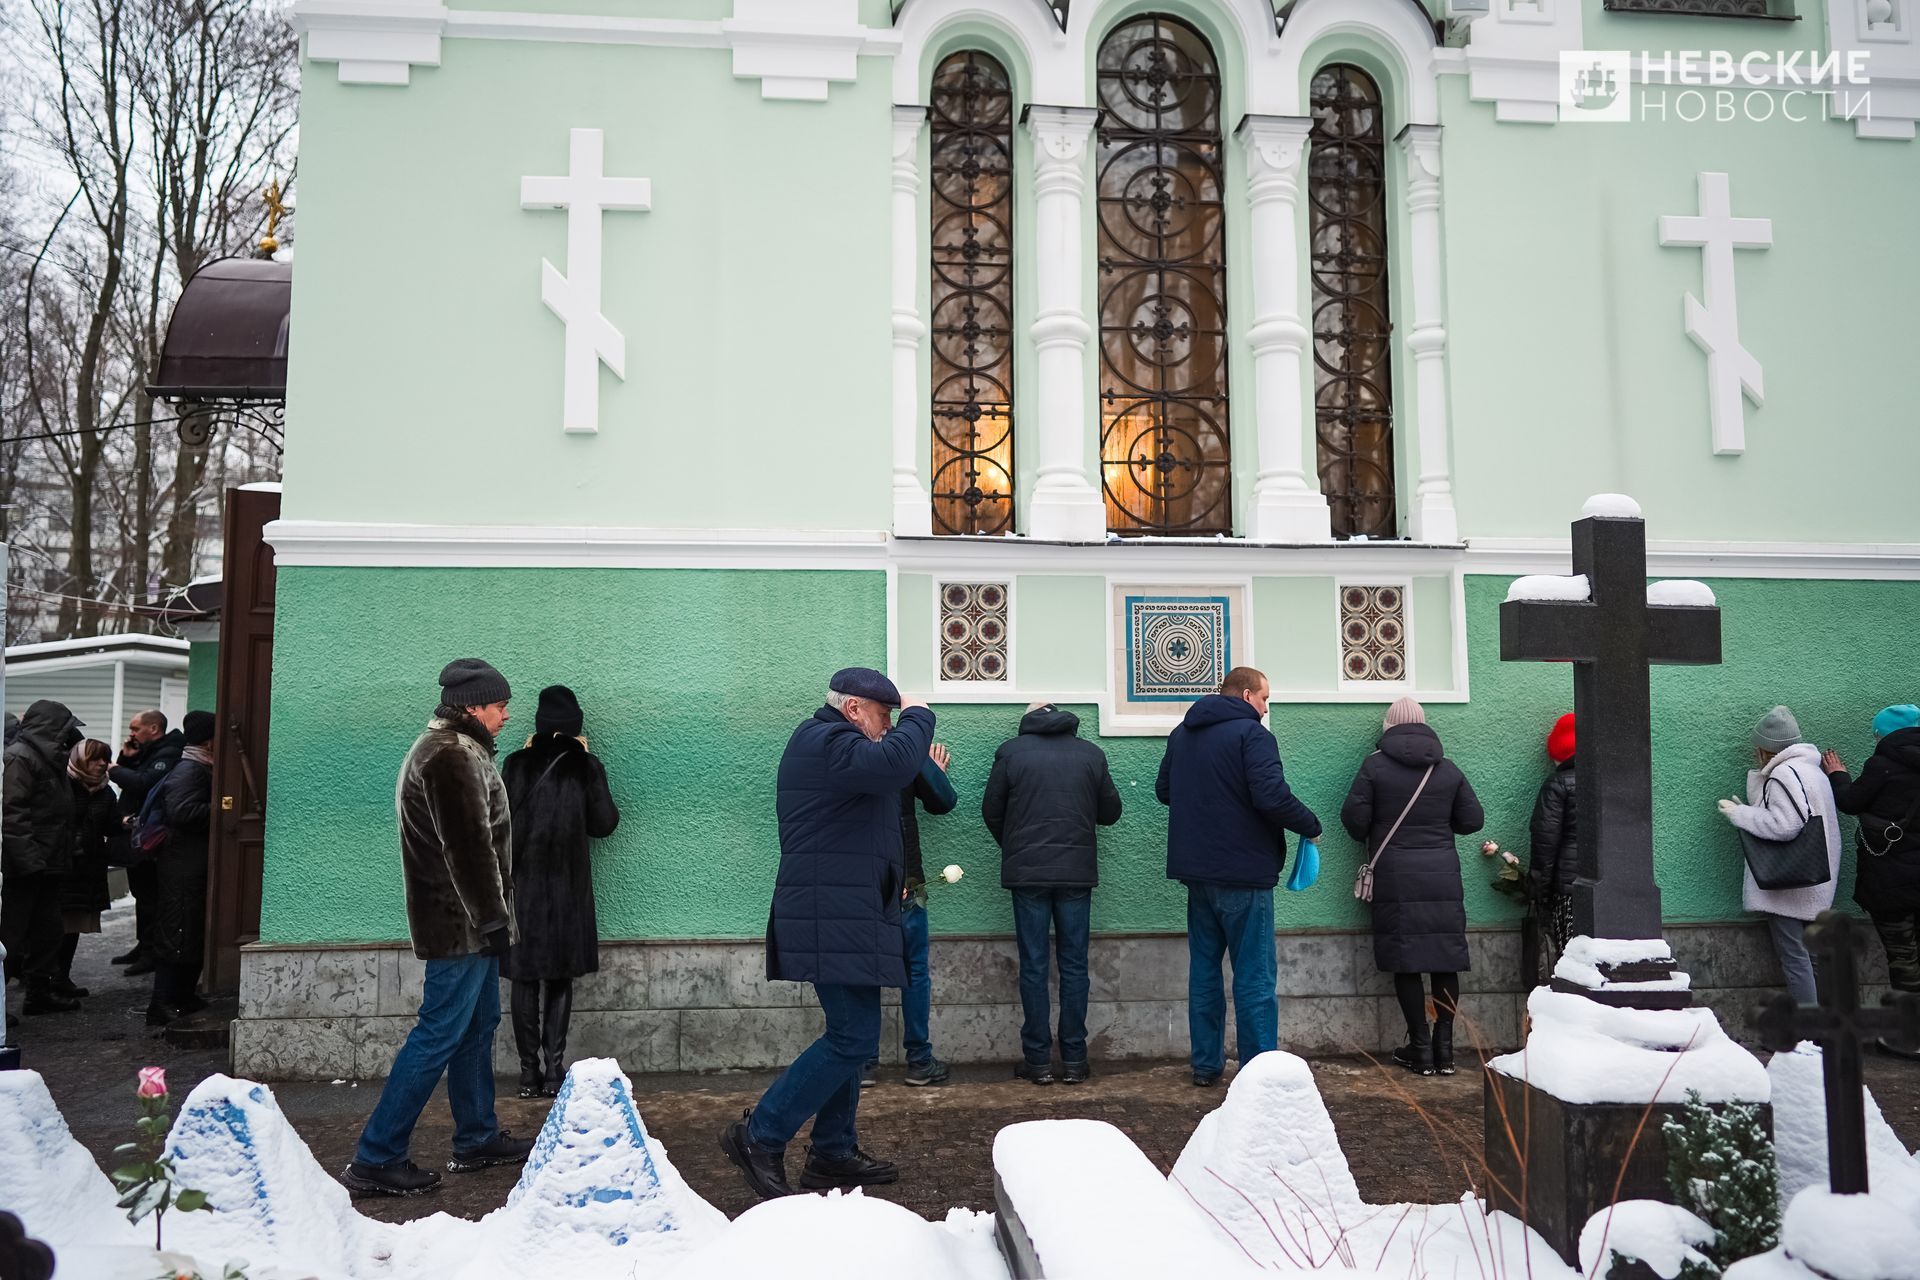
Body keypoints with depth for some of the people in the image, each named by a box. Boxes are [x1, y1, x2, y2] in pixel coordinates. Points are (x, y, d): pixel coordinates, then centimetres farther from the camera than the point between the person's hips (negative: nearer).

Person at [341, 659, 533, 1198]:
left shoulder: (452, 750, 17)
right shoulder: (451, 756, -17)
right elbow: (468, 847, -22)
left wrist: (491, 916, 21)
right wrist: (492, 918, -19)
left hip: (467, 921, 11)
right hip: (461, 923, -11)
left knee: (477, 1026, 16)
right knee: (439, 1035, -6)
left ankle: (478, 1138, 26)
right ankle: (375, 1159, 1)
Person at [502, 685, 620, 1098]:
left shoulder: (516, 765, 0)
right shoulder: (585, 766, -5)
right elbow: (605, 823, 1)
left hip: (522, 885, 1)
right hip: (567, 888, -1)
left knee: (526, 978, 8)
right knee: (560, 979, 7)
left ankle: (530, 1072, 8)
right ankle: (554, 1069, 3)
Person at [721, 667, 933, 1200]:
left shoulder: (825, 740, 22)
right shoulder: (826, 741, -13)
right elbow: (892, 764, -31)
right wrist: (917, 716, -13)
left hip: (842, 917, 11)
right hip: (835, 918, -11)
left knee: (851, 1037, 14)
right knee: (853, 1039, -11)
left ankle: (833, 1153, 22)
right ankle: (760, 1136, -4)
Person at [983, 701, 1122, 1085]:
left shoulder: (1011, 751, 0)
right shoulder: (1091, 754, 4)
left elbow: (991, 811, 4)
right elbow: (1110, 812, 10)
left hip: (1026, 872, -1)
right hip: (1077, 872, 1)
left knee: (1033, 966, 4)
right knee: (1074, 965, 7)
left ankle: (1038, 1060, 7)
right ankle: (1074, 1060, 10)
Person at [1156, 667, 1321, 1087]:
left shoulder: (1181, 734, 11)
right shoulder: (1251, 733, -12)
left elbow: (1163, 790, 20)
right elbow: (1273, 797, -22)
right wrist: (1311, 826, -7)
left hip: (1196, 871, 7)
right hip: (1243, 872, -7)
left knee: (1203, 969, 15)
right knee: (1255, 976, -1)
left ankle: (1205, 1065, 21)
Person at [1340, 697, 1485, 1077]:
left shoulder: (1374, 765, -4)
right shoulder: (1448, 768, 6)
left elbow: (1354, 817, -6)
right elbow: (1473, 819, 8)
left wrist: (1370, 840, 15)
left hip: (1395, 877, -3)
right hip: (1443, 876, 3)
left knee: (1405, 962, 3)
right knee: (1445, 958, 8)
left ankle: (1421, 1047, 6)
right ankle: (1444, 1046, 11)